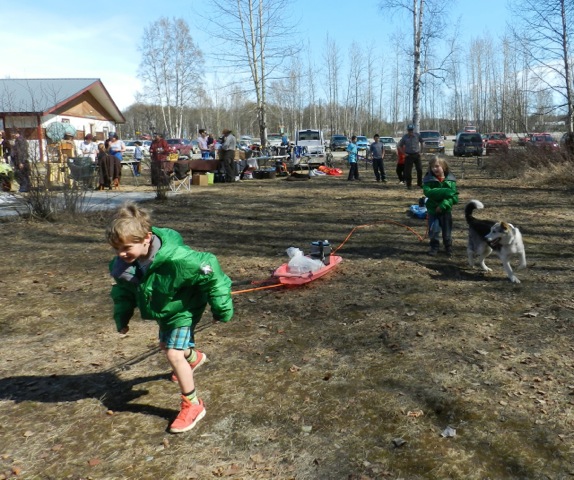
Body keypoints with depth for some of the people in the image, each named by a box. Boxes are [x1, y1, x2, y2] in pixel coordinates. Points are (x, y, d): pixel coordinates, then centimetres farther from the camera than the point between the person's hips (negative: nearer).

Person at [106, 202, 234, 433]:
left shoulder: (175, 259, -43)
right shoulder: (123, 264, -22)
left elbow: (211, 272, -31)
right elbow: (124, 290, 2)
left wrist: (221, 308, -22)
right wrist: (121, 317, -1)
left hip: (183, 310, -8)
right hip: (162, 312, 8)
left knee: (174, 354, -18)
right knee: (166, 345, 28)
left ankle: (192, 405, 2)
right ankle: (193, 357, 63)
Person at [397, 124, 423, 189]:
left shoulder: (417, 135, -1)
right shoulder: (405, 137, -4)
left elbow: (422, 142, 14)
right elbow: (399, 146, 2)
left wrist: (420, 151, 7)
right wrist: (404, 153, -4)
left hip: (417, 155, 2)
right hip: (409, 155, -2)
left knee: (420, 169, 2)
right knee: (408, 171, -1)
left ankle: (420, 183, 17)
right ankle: (409, 184, 9)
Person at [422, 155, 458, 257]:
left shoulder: (450, 180, -7)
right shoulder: (428, 179, -8)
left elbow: (454, 196, -12)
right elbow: (428, 192, -24)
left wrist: (443, 205, -26)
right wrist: (444, 192, -31)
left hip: (446, 210, 0)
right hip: (432, 209, 0)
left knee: (447, 231, 12)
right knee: (434, 230, 4)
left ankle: (448, 247, 31)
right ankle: (434, 246, 25)